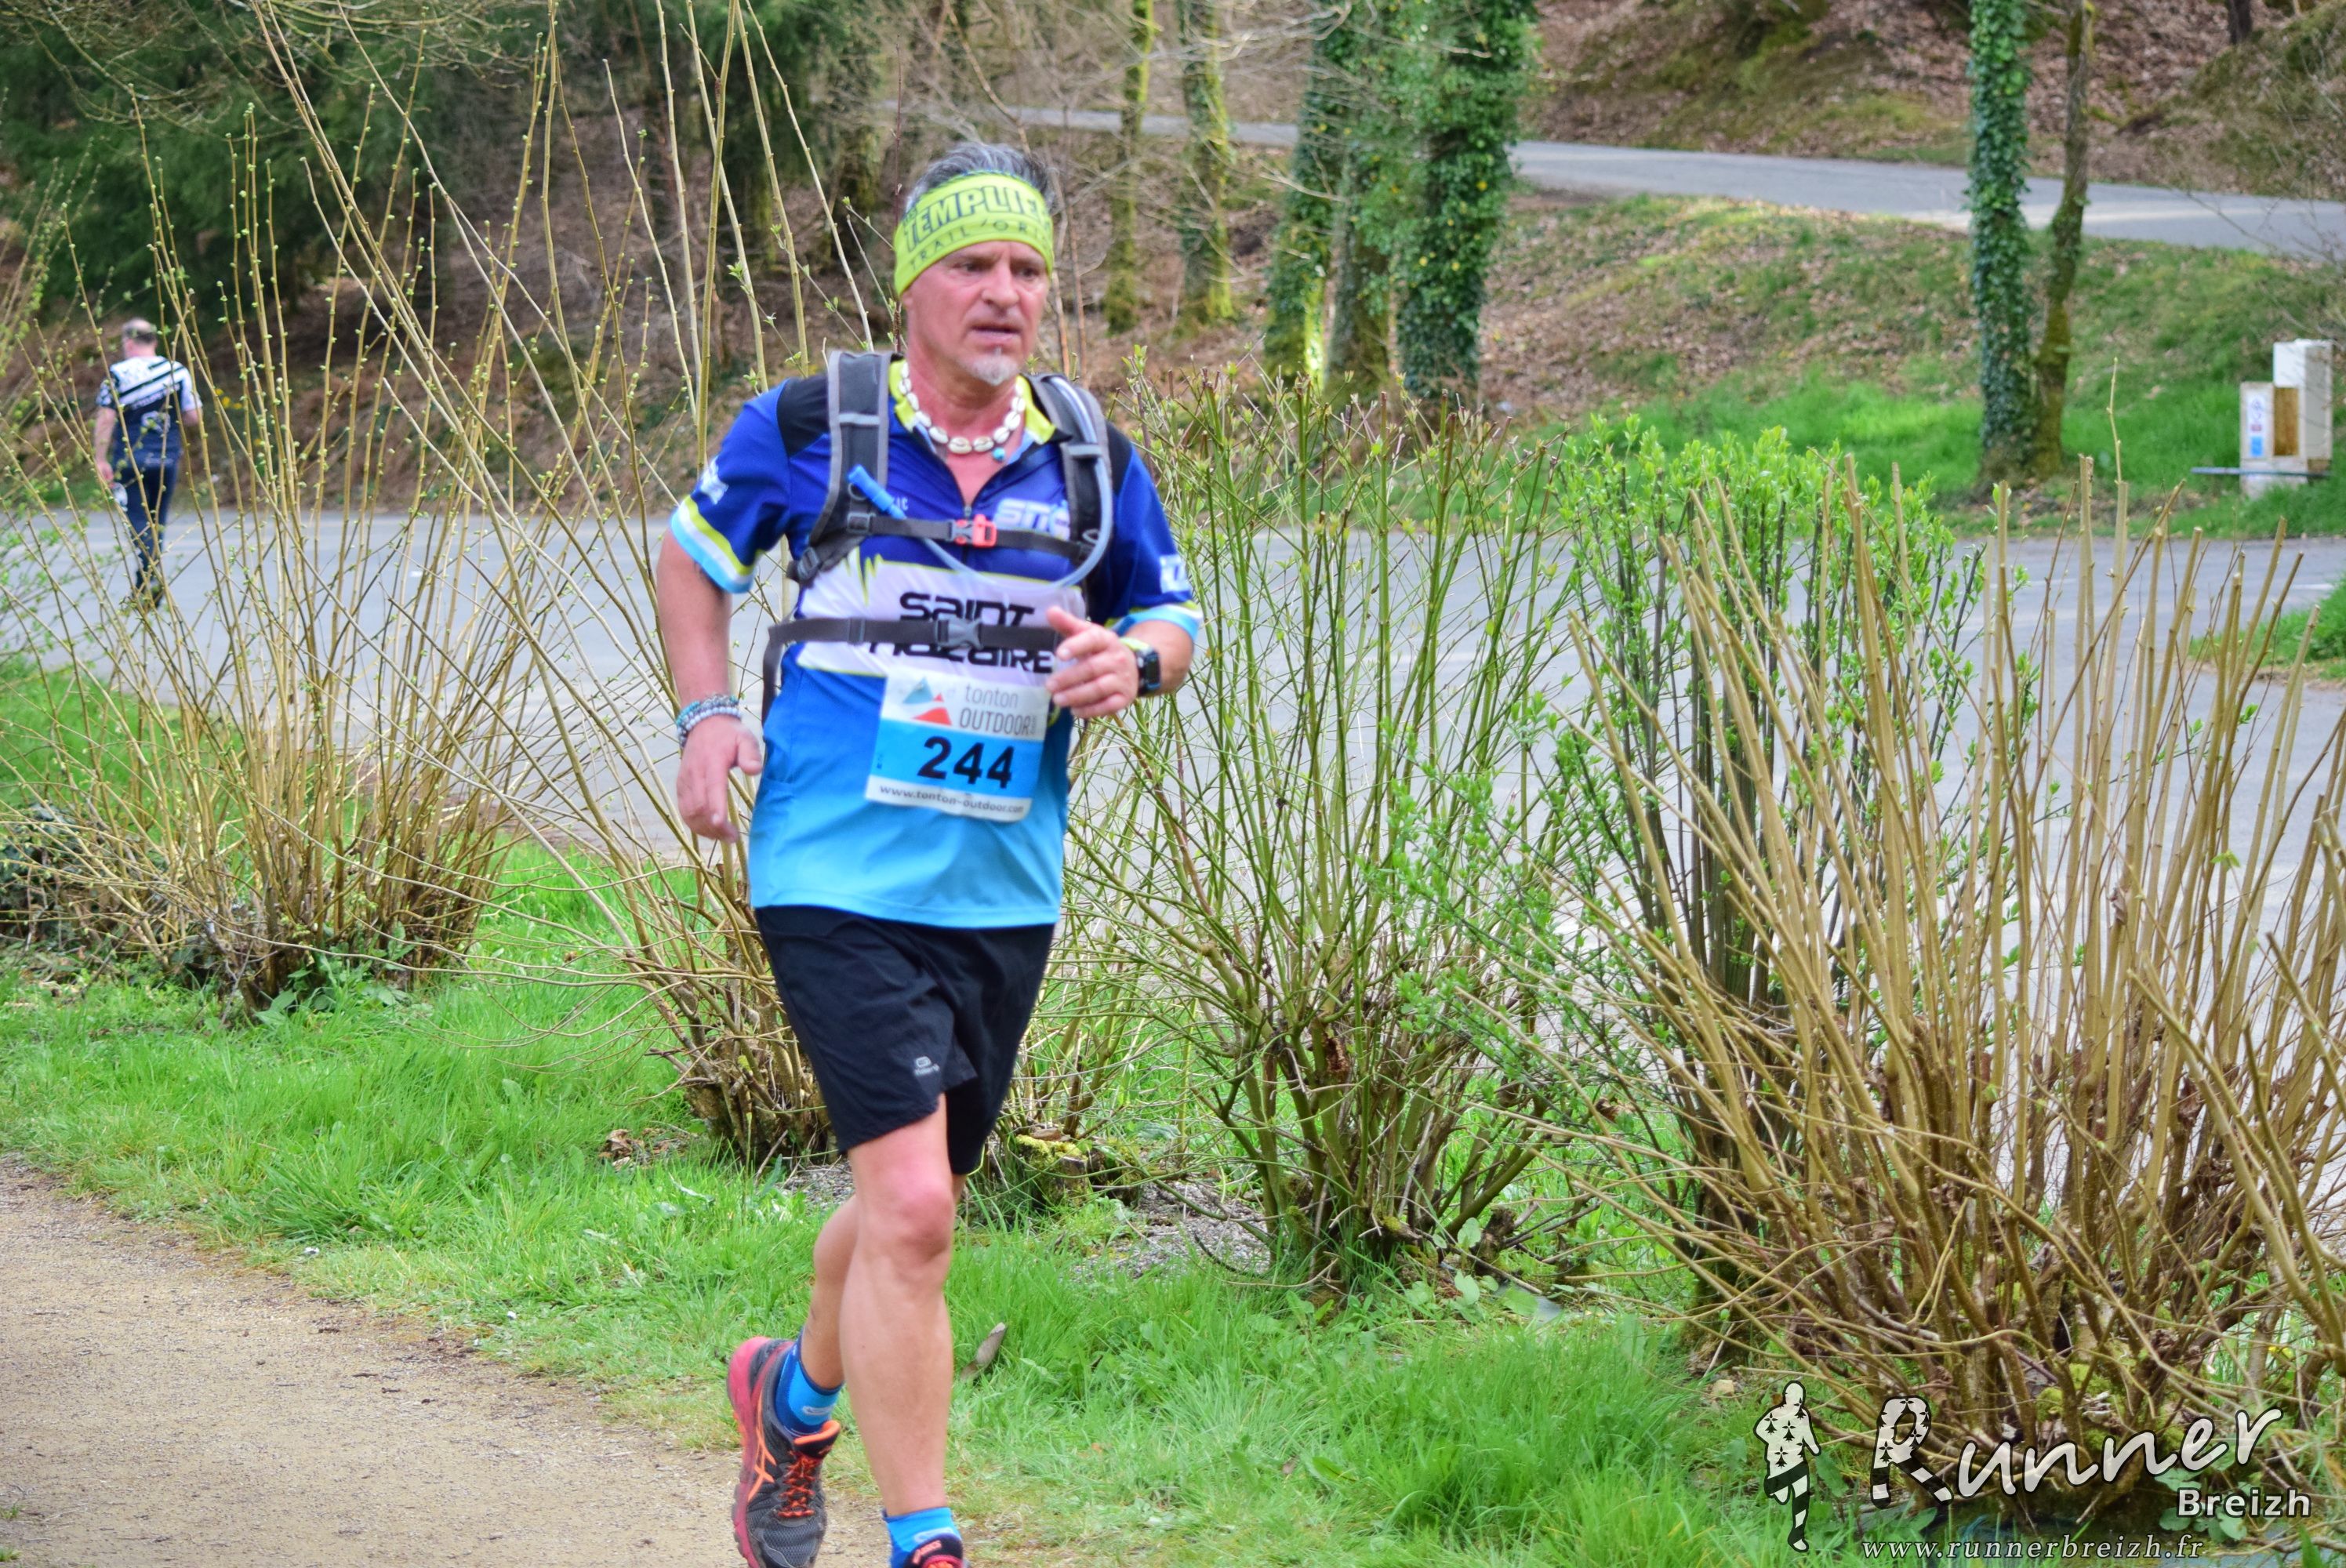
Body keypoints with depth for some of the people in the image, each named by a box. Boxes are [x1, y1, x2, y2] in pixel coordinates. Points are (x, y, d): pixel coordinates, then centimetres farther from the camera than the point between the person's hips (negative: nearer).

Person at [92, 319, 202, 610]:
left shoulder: (118, 374, -5)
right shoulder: (178, 371, 3)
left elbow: (106, 419, -9)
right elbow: (193, 417, 2)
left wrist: (101, 460, -5)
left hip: (130, 460, -3)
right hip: (167, 459, 3)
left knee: (138, 521, -1)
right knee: (157, 520, 13)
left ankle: (149, 577, -23)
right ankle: (142, 589, 18)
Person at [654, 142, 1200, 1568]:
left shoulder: (1090, 455, 4)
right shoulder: (811, 428, -5)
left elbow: (1172, 616, 15)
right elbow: (692, 555, 12)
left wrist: (1133, 661, -8)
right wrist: (706, 714, -2)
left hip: (1006, 889, 5)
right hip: (841, 875, -5)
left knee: (912, 1199, 18)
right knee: (914, 1207, -15)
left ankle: (799, 1397, 47)